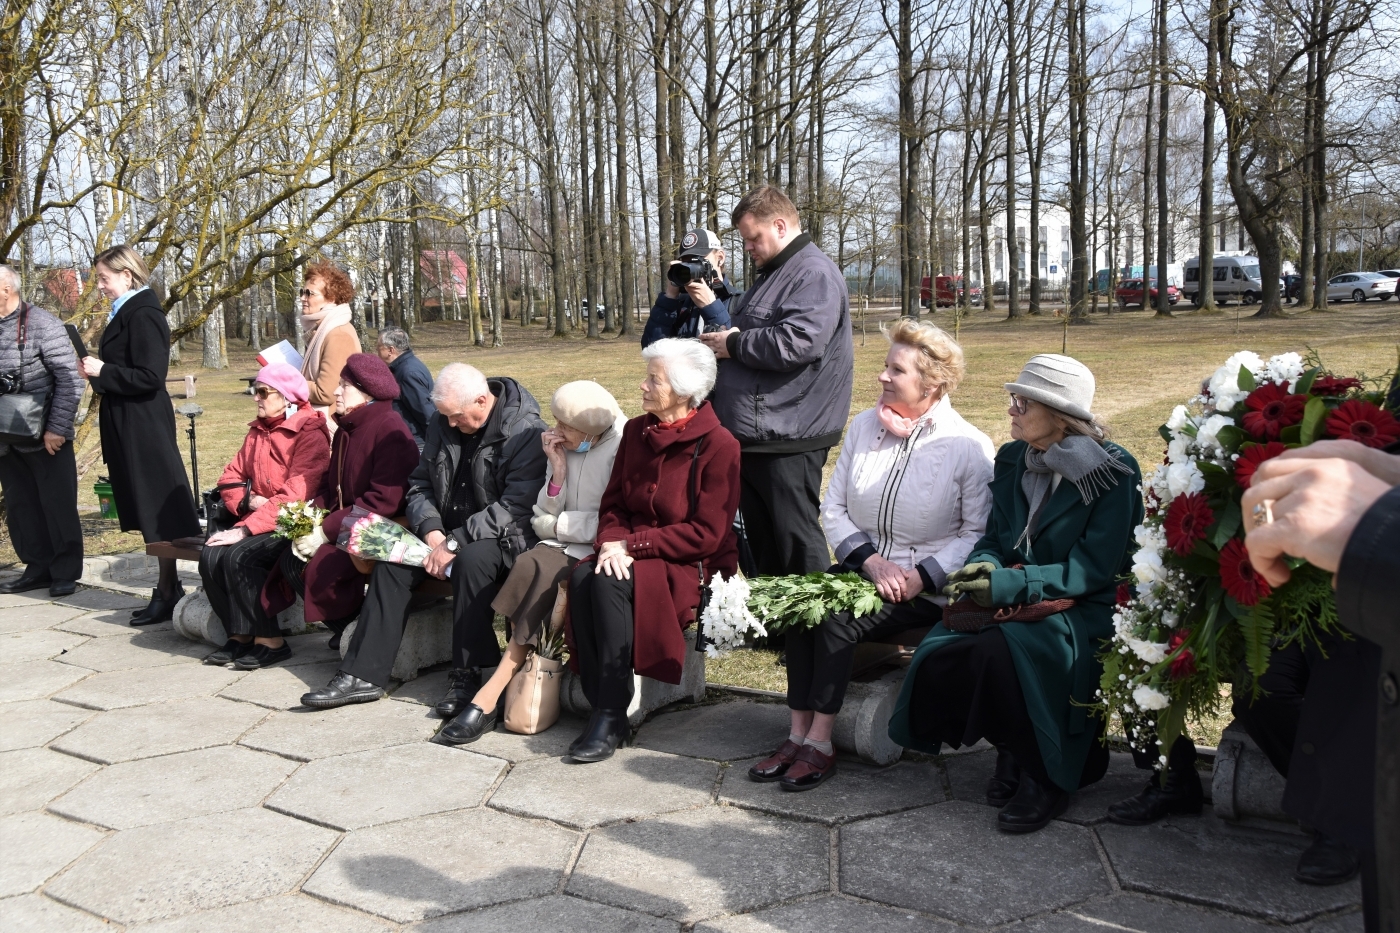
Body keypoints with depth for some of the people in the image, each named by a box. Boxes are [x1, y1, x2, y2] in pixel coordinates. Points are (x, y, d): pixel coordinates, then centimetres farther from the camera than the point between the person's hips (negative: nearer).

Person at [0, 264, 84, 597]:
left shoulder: (41, 324, -9)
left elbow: (69, 379, -12)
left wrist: (57, 429, -15)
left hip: (46, 437, -5)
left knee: (58, 505, 2)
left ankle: (65, 572, 13)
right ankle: (38, 568, 20)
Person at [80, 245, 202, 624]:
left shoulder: (143, 315, -15)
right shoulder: (126, 313, 14)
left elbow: (149, 376, -21)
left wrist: (103, 372, -14)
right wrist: (99, 372, 4)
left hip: (144, 427, -10)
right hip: (129, 425, 10)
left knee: (157, 508, -3)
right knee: (149, 508, 12)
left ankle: (167, 592, 4)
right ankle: (168, 588, 19)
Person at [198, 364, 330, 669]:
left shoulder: (310, 432, -11)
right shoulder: (258, 431, 16)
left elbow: (295, 495, -20)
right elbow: (231, 478, 16)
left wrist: (246, 528, -24)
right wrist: (248, 500, -8)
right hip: (258, 518, 7)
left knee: (239, 557, -29)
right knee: (210, 555, -17)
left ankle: (270, 641, -16)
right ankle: (239, 635, -5)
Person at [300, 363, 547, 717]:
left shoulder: (525, 432, -17)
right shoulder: (442, 423, 5)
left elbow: (515, 508, -24)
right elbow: (419, 484, 10)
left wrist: (455, 542, -25)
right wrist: (432, 531, -10)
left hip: (504, 539, -7)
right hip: (449, 534, 7)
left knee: (472, 560, -35)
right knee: (393, 561, -11)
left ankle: (466, 677, -23)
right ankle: (364, 674, -7)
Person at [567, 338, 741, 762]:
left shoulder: (717, 445, -12)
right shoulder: (636, 431, 9)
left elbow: (706, 534, -15)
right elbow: (613, 504, 11)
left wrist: (632, 545, -18)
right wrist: (612, 542, -12)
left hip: (692, 566, -6)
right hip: (631, 553, 6)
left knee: (610, 583, -31)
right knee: (582, 577, -26)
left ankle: (612, 717, -23)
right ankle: (599, 704, -21)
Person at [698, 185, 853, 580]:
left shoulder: (815, 274, -13)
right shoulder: (773, 273, 21)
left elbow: (796, 343, -27)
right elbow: (743, 328, 31)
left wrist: (734, 345, -13)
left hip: (786, 439, -10)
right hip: (753, 434, 10)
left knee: (796, 547, -3)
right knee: (760, 542, 16)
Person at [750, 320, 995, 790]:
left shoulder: (969, 446, -7)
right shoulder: (864, 425, 7)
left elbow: (978, 532, -8)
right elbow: (832, 508, 5)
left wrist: (922, 577, -19)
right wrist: (871, 560, -11)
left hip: (927, 589, -5)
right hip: (861, 569, 5)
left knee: (835, 619, -27)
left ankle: (818, 743, -15)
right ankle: (798, 735, -18)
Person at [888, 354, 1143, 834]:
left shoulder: (1113, 472, -10)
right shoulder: (1012, 460, 9)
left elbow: (1092, 570, -15)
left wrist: (1009, 583, -26)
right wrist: (985, 565, -12)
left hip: (1083, 611, -5)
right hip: (1011, 606, 6)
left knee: (1000, 652, -35)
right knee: (937, 660, -22)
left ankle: (1045, 776, -8)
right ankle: (1011, 747, 7)